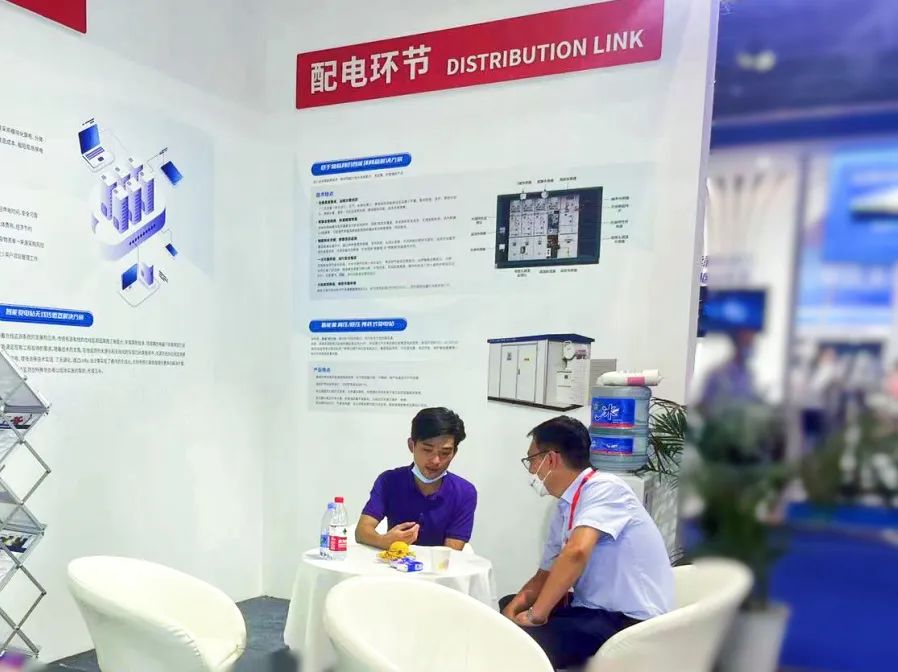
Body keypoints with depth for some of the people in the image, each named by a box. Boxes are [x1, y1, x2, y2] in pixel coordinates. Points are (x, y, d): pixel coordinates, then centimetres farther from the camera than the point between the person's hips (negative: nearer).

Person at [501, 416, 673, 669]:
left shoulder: (603, 488, -17)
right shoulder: (564, 508, 8)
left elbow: (577, 552, -32)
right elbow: (545, 575, 15)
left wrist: (536, 614, -23)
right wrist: (514, 608, -4)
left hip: (631, 621, -9)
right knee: (506, 606, 15)